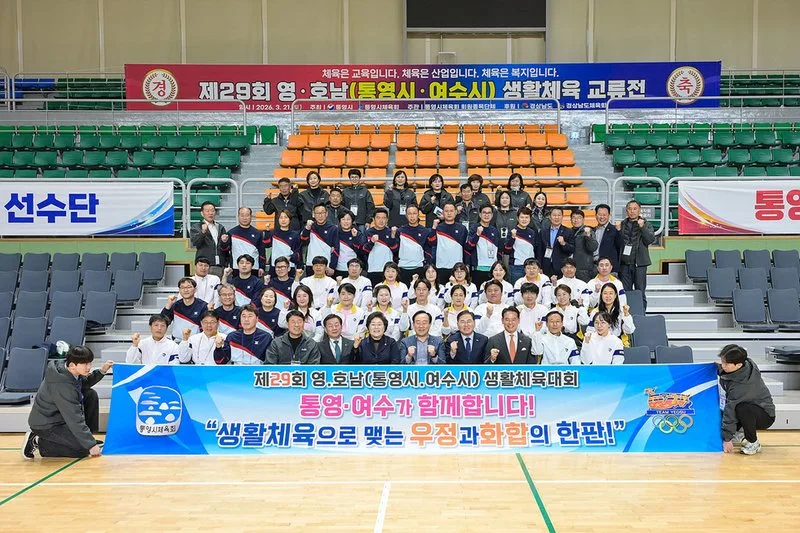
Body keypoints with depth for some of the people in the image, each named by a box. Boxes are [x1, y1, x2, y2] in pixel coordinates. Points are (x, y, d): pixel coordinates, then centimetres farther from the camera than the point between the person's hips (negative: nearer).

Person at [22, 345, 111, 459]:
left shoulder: (65, 368, -7)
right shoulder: (62, 386, -32)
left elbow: (84, 384, 15)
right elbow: (75, 419, -29)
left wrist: (101, 371, -1)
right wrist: (91, 444, -25)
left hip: (60, 414, 10)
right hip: (46, 425, -10)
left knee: (91, 395, 7)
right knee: (83, 449, -16)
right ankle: (38, 443, -4)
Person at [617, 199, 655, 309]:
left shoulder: (646, 224, 5)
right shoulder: (622, 224, 11)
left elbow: (651, 239, -8)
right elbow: (617, 244, 8)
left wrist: (642, 227, -18)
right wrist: (618, 231, -7)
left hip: (639, 263, -2)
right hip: (624, 263, 2)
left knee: (640, 293, 1)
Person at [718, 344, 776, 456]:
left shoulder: (741, 386, -34)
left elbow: (731, 410, -29)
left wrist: (727, 439, -24)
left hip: (765, 417, -9)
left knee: (741, 409, -40)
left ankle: (753, 443, -16)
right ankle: (740, 434, 15)